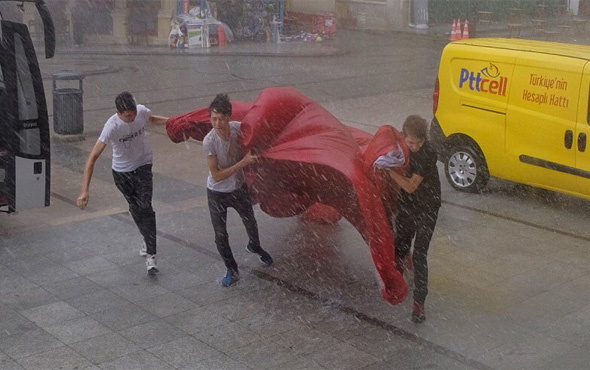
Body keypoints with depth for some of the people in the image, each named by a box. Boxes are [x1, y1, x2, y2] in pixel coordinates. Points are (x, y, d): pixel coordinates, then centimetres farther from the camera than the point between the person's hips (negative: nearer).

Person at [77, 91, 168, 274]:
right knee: (135, 208, 14)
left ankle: (150, 254, -10)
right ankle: (148, 240, 40)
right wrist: (85, 191, -38)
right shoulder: (112, 127, -31)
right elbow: (92, 158, -32)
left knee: (145, 207, -13)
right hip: (121, 171, -1)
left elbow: (152, 119, 11)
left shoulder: (142, 111, -19)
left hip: (143, 166, 1)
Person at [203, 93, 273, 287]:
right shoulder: (209, 142, -30)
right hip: (217, 194, -4)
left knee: (251, 223, 23)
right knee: (220, 235, 3)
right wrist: (243, 162, -31)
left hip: (239, 188, 4)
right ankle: (232, 270, 26)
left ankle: (254, 246, 56)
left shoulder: (238, 128, -19)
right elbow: (217, 176, -28)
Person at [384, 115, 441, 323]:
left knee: (419, 255, -7)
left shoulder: (428, 154, -26)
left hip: (426, 208, -6)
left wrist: (388, 169, -30)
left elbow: (410, 186, -27)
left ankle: (419, 302, 0)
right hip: (406, 206, 6)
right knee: (400, 245, 18)